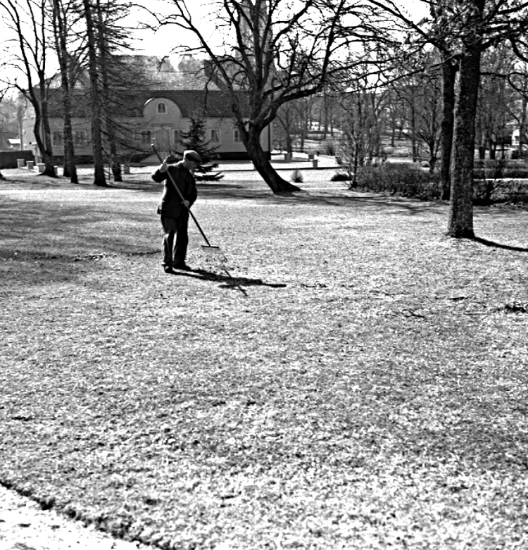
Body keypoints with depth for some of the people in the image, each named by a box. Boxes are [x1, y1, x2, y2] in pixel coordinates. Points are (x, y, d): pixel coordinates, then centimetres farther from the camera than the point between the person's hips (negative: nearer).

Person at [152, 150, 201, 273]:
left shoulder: (190, 175, 14)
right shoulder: (172, 169, -5)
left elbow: (193, 193, 13)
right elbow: (156, 178, -16)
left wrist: (189, 201, -8)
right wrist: (162, 169, -35)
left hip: (182, 211, 6)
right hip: (169, 209, -6)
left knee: (182, 236, 9)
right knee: (169, 236, -4)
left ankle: (179, 261, 21)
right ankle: (167, 263, 4)